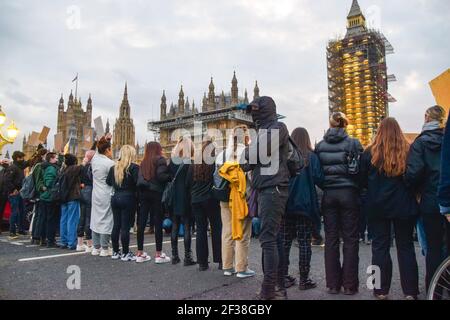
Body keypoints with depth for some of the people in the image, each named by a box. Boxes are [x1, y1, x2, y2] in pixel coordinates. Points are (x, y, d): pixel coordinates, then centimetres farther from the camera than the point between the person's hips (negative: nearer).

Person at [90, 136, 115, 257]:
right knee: (106, 220, -1)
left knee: (96, 219, 12)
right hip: (107, 196, -7)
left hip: (96, 195, 7)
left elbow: (98, 150, 25)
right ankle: (104, 249, 4)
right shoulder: (110, 163, -15)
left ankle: (96, 248, 19)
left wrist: (104, 140, 27)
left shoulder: (94, 159, 4)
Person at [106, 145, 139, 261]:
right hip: (128, 198, -6)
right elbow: (138, 183, -18)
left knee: (116, 225, 11)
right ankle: (125, 253, 6)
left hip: (115, 198, 6)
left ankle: (115, 252, 19)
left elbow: (108, 182, 14)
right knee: (125, 226, -1)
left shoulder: (114, 167, 8)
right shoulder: (134, 167, -10)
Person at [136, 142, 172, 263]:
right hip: (156, 193, -6)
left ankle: (140, 253, 13)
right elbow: (161, 176, -17)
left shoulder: (144, 162, 13)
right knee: (158, 223, -1)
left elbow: (140, 179, 6)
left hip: (144, 193, 6)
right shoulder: (160, 160, -5)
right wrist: (171, 176, -3)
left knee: (142, 222, 7)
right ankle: (158, 254, 3)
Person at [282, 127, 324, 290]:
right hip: (305, 205, -2)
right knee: (304, 242, 5)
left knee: (284, 241, 10)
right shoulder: (311, 157, -6)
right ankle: (304, 279, 10)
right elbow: (319, 179, -11)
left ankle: (284, 277, 16)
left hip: (285, 205, 2)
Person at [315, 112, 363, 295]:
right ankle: (349, 285, 8)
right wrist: (359, 189, 9)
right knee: (350, 239, 5)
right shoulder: (353, 143, -4)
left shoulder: (320, 145, 4)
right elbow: (360, 170, -5)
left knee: (331, 239, 8)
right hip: (349, 193, -2)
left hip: (328, 195, 2)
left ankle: (333, 284, 12)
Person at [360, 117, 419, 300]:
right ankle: (410, 292, 16)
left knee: (380, 246, 8)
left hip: (377, 206, -1)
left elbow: (363, 181, -1)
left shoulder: (370, 153, -7)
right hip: (404, 206, 1)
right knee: (405, 247, 12)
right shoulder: (408, 151, -5)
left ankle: (381, 291, 13)